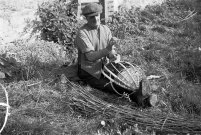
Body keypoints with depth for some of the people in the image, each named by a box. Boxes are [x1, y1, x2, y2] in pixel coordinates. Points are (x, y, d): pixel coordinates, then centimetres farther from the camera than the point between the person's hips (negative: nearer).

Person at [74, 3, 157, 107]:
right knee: (108, 86, -30)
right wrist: (107, 49, -38)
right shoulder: (82, 33, -13)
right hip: (88, 71, -5)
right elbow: (90, 56, -23)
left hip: (103, 67, 6)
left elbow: (111, 51, 2)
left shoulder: (105, 29, 5)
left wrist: (112, 55, -24)